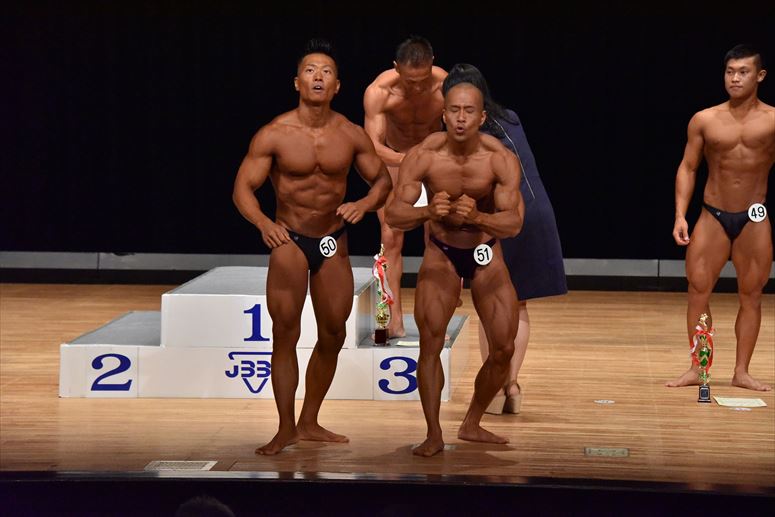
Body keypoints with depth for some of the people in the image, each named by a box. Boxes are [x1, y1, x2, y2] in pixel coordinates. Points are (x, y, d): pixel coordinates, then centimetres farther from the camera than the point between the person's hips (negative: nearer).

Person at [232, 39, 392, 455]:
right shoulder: (274, 135, -12)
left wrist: (365, 203, -16)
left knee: (333, 335, 9)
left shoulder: (352, 135, -4)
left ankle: (309, 423, 23)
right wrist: (262, 222, -30)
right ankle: (286, 429, 0)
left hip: (334, 241, 4)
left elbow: (382, 179, 7)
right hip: (290, 239, -4)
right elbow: (243, 187, -10)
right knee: (285, 334, -7)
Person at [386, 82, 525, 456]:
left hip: (486, 252, 1)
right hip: (441, 253, -1)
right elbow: (393, 214, -27)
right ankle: (433, 435, -4)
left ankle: (472, 425, 20)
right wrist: (428, 212, -48)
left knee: (504, 348, -1)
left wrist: (477, 217, -49)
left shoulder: (501, 159, -22)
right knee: (430, 343, -14)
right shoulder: (423, 156, -22)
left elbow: (513, 222, -29)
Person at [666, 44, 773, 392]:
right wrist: (680, 215, -2)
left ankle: (741, 372, 13)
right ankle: (696, 369, 8)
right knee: (698, 292, -1)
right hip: (712, 217, 1)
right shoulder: (705, 121, 0)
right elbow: (688, 168, 5)